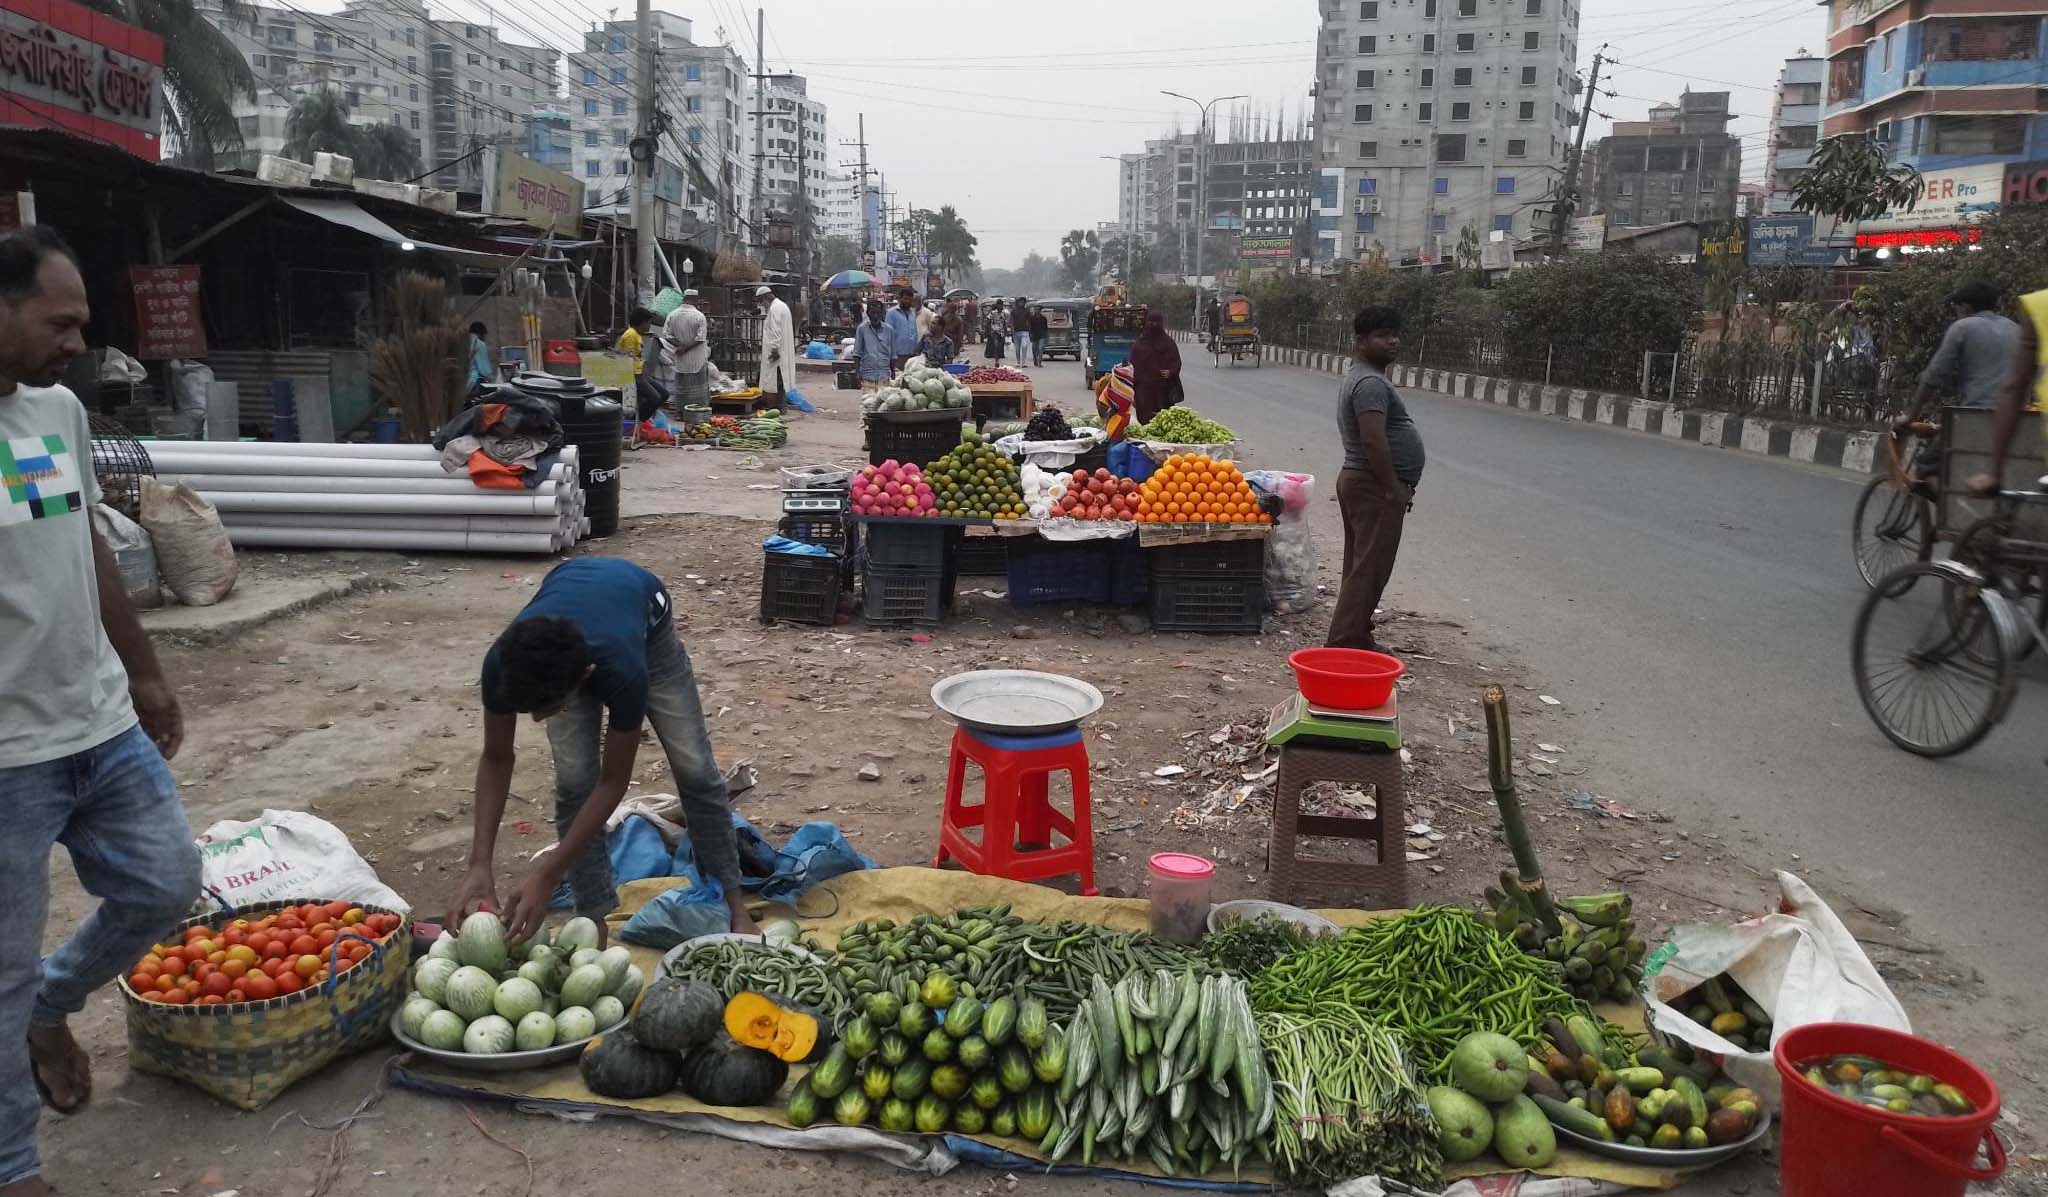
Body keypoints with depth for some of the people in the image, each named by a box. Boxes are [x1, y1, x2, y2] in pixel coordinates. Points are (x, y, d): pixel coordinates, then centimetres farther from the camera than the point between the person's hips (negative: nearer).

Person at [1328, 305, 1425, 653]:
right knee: (1370, 568, -9)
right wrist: (1394, 488, -21)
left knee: (1362, 567, 15)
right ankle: (1347, 643, -7)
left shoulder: (1362, 377, 18)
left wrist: (1395, 487, 21)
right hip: (1375, 487, -11)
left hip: (1359, 480, 11)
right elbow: (1374, 441, -27)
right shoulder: (1371, 383, -17)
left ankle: (1355, 637, 22)